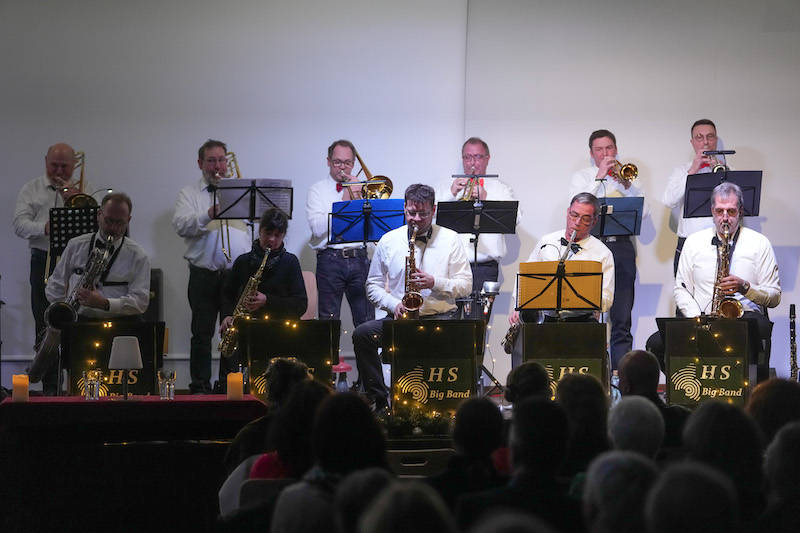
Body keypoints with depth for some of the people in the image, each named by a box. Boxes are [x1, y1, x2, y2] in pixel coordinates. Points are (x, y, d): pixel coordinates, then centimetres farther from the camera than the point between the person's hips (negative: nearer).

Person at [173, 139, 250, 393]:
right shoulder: (189, 194, 10)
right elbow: (181, 225, -7)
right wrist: (209, 215, -22)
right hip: (203, 275, -1)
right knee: (201, 334, 0)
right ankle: (200, 387, 5)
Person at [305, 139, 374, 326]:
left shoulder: (362, 188, 17)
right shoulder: (318, 190, 7)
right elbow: (317, 228, -8)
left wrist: (360, 196, -2)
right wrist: (344, 202, -10)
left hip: (359, 259, 3)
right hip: (330, 260, -3)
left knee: (366, 319, -1)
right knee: (329, 320, -4)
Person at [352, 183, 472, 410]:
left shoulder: (450, 239, 5)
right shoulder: (388, 241, 10)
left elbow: (465, 285, 3)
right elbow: (373, 285, 12)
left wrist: (435, 283, -14)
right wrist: (394, 304, -7)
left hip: (439, 316, -2)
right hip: (398, 317, 2)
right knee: (362, 334, -26)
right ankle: (379, 399, -19)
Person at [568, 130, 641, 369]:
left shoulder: (626, 176, 18)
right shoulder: (581, 177, 14)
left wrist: (626, 185, -7)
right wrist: (599, 177, -7)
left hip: (621, 247, 1)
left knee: (622, 319, -3)